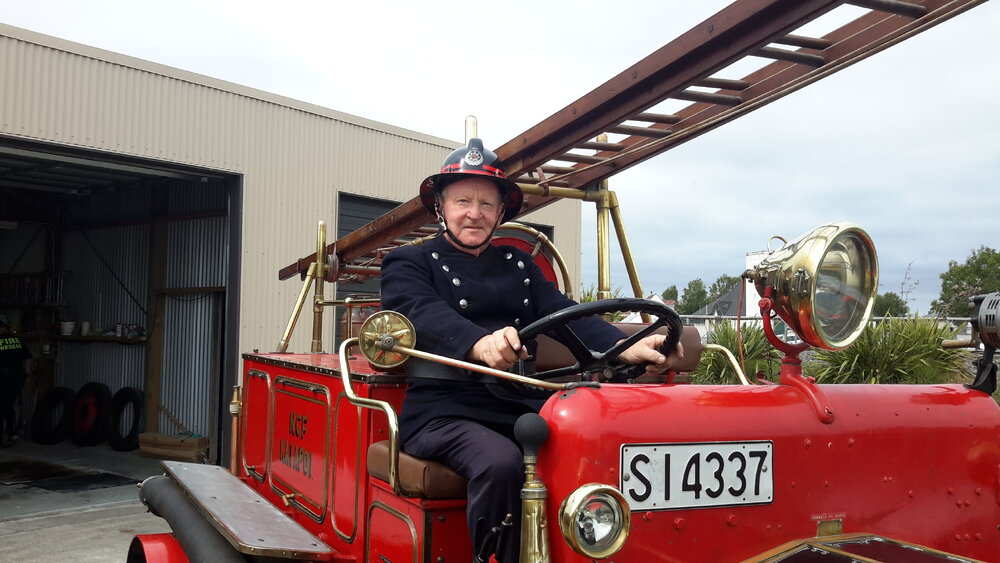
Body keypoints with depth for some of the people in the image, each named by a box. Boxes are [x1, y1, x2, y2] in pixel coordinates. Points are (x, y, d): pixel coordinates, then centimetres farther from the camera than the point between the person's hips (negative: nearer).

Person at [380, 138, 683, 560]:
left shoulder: (519, 266, 23)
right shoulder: (408, 264, 9)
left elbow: (565, 316, 6)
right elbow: (425, 314, -14)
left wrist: (627, 348, -15)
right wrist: (479, 344, -37)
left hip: (518, 407, 4)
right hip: (443, 410, -4)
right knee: (501, 463, -34)